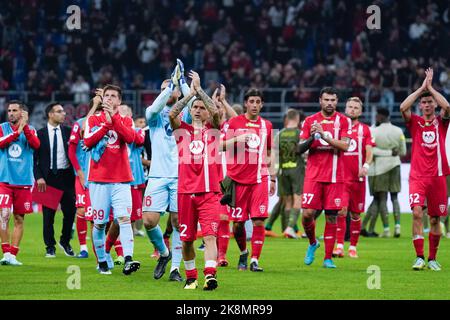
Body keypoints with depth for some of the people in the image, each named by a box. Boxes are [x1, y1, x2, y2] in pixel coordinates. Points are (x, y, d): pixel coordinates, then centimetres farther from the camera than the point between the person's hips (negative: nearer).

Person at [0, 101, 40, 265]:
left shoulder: (30, 130, 8)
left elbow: (36, 145, -11)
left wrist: (25, 127, -18)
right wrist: (17, 132, -20)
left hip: (24, 181, 1)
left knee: (19, 218, 3)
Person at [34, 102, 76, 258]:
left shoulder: (68, 131, 6)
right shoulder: (40, 134, 0)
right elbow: (35, 157, -1)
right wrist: (39, 177, -9)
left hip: (66, 175, 2)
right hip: (48, 177, -2)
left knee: (70, 210, 2)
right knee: (48, 214, 2)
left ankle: (65, 242, 22)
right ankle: (50, 247, 12)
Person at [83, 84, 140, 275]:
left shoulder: (125, 121, 11)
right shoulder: (94, 119, 10)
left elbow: (130, 138, -10)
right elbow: (88, 141, -7)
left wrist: (114, 118, -13)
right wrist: (106, 124, -10)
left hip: (121, 180, 0)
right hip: (99, 179, 0)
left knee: (124, 218, -16)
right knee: (99, 223, 1)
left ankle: (128, 261, -27)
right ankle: (102, 262, 14)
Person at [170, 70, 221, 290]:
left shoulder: (213, 130, 9)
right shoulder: (182, 130, 11)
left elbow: (216, 112, -10)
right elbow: (172, 114, -8)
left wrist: (199, 89, -7)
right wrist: (190, 93, -11)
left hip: (209, 192, -2)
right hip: (186, 191, 2)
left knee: (210, 236, -14)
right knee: (187, 239, 6)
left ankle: (210, 275, -25)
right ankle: (191, 278, 19)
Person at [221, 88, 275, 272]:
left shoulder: (267, 125, 12)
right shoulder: (234, 123, 4)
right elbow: (221, 146, 2)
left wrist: (273, 178, 14)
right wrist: (237, 139, -15)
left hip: (259, 179, 1)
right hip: (238, 179, -1)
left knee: (259, 220, -10)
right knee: (238, 223, 2)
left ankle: (255, 260, -6)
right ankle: (243, 253, 27)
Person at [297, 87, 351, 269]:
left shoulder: (343, 121, 3)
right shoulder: (310, 121, 8)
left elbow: (344, 146, -11)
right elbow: (300, 149, 5)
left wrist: (323, 135, -20)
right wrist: (311, 138, -14)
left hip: (335, 176, -1)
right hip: (313, 175, 1)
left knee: (331, 216, -1)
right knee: (308, 213, -8)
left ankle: (328, 258, 5)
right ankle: (312, 243, 21)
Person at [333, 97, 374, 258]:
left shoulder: (364, 129, 6)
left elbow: (369, 152, -2)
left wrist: (366, 166, -20)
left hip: (358, 178, 1)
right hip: (341, 177, -1)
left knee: (355, 214, 8)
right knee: (341, 211, -14)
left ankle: (353, 247, 18)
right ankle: (339, 246, -16)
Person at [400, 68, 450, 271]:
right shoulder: (415, 122, 7)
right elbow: (403, 107, -12)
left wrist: (431, 87, -8)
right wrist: (422, 87, -9)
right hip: (418, 176, -1)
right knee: (417, 212, -18)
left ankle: (432, 259, 16)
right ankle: (419, 257, -18)